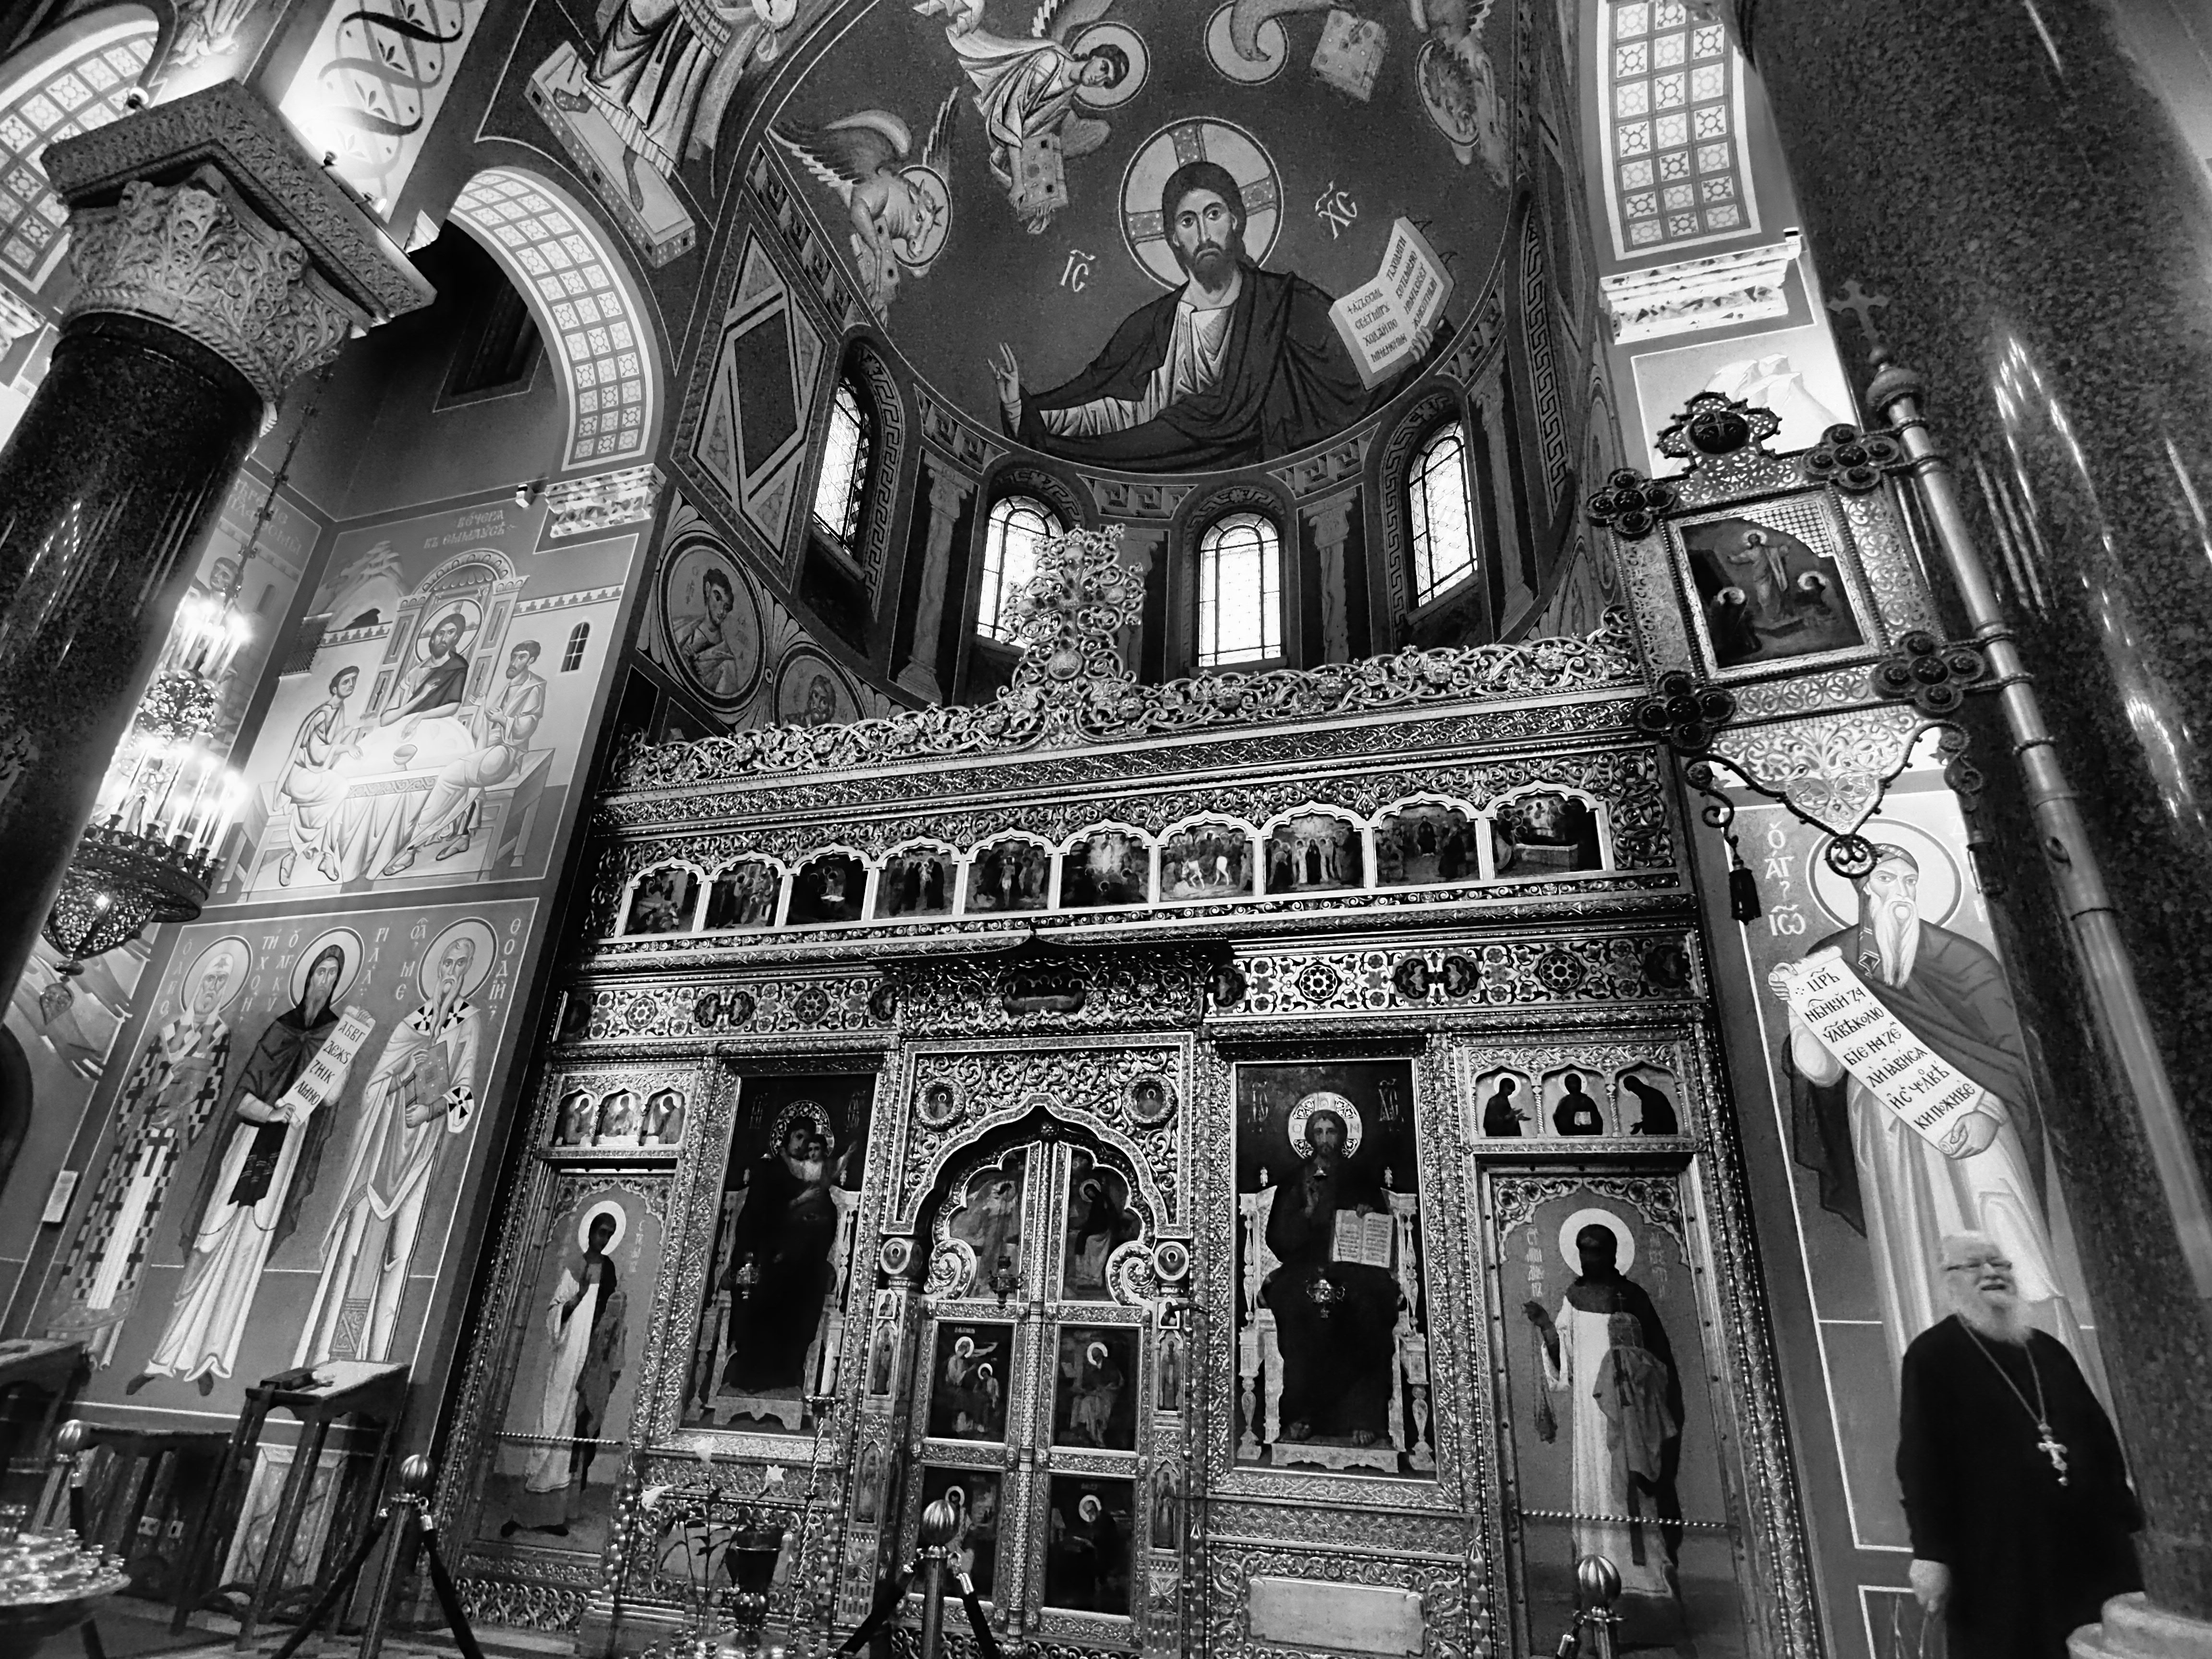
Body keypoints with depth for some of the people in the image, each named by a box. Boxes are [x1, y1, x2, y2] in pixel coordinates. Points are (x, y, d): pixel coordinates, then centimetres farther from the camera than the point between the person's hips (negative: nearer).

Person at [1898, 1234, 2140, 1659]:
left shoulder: (2048, 1350, 13)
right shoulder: (1931, 1355, -6)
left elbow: (2101, 1437, 17)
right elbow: (1919, 1459, -11)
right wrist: (1931, 1553, -15)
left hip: (2088, 1545, 6)